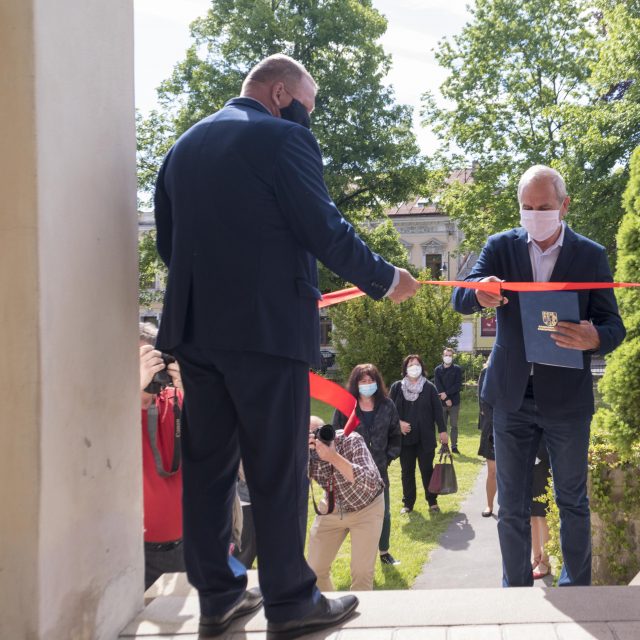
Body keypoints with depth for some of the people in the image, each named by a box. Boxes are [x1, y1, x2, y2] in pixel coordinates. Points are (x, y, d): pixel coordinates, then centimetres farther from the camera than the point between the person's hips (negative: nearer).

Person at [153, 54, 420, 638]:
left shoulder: (185, 145, 15)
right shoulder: (282, 137, -7)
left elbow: (168, 241, 18)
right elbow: (323, 229, -11)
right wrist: (385, 280, 1)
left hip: (193, 326, 7)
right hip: (266, 327, -7)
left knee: (207, 463, 11)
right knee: (278, 468, 1)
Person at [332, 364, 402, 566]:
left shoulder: (387, 405, 0)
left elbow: (395, 435, 9)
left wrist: (389, 457, 2)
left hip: (379, 468, 3)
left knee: (383, 512, 11)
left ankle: (384, 552, 28)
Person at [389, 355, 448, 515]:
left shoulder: (429, 387, 0)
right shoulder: (397, 387, 1)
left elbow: (438, 410, 0)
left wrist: (442, 430, -3)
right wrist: (398, 423, -10)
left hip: (425, 438, -1)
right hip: (405, 437, 1)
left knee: (427, 470, 5)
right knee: (407, 471, 9)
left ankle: (432, 501, 19)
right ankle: (408, 503, 19)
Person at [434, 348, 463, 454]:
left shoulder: (457, 369, 3)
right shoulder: (438, 370, 6)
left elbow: (458, 385, -5)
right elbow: (437, 385, -3)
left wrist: (446, 393, -16)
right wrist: (446, 399, -12)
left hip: (454, 402, -1)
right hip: (442, 402, 1)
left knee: (454, 425, 2)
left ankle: (454, 446, 6)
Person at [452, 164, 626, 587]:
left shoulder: (592, 256, -1)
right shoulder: (501, 247, 2)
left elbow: (614, 325, -2)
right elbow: (460, 299, -8)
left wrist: (593, 339, -27)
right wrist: (478, 293, -33)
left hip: (567, 397, -1)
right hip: (512, 395, 1)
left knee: (573, 501, 11)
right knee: (512, 506, 9)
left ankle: (577, 590, 27)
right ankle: (516, 589, 22)